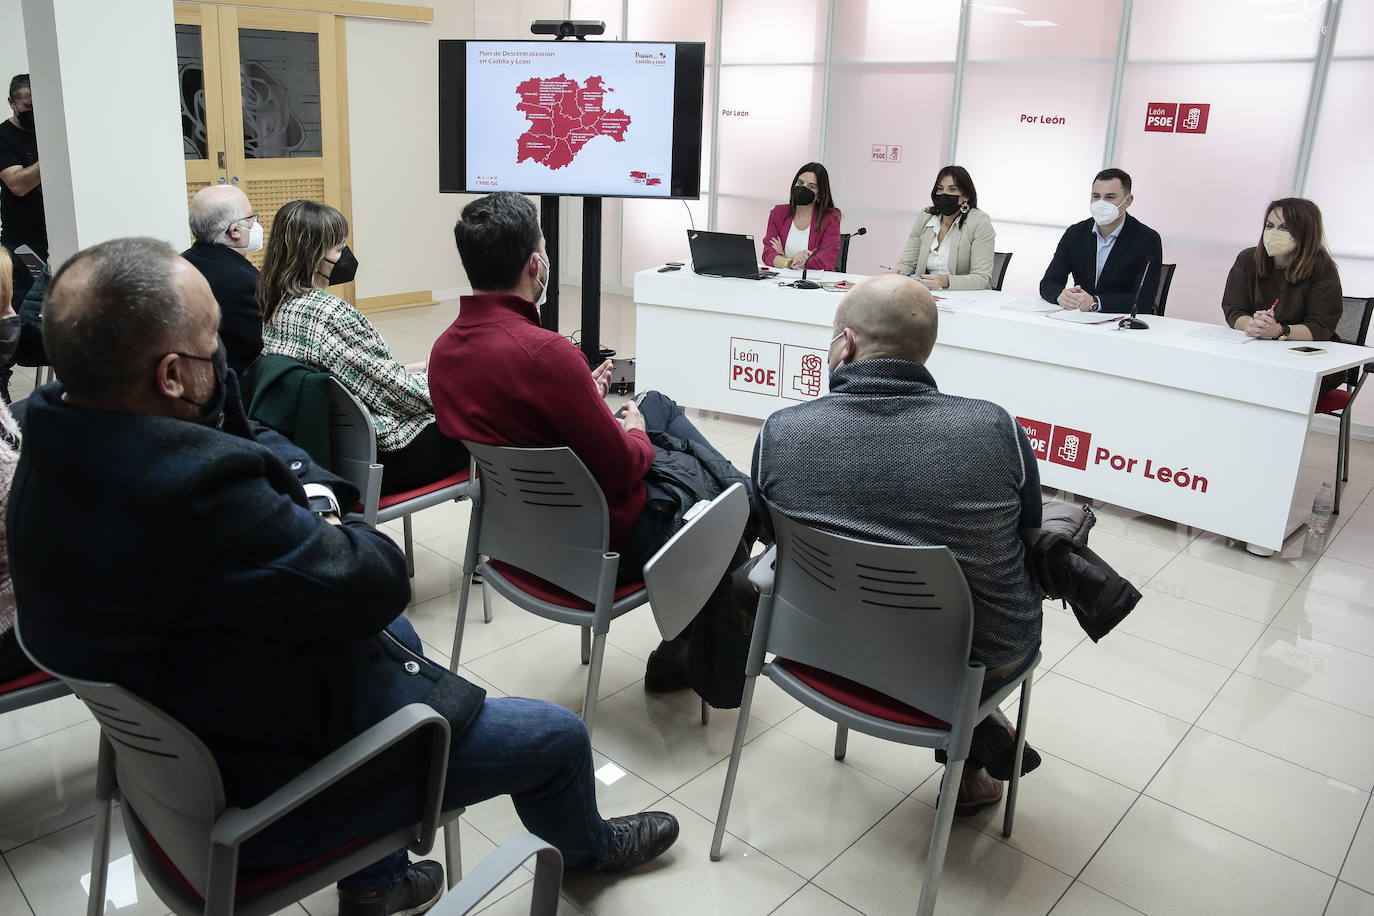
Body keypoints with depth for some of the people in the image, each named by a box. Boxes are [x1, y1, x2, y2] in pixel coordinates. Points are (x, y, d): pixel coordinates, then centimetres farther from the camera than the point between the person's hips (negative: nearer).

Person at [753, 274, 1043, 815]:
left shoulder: (779, 432, -18)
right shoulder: (995, 429, -20)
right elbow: (1031, 533, -2)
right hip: (981, 659, -1)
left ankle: (972, 735, 27)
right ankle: (973, 761, 37)